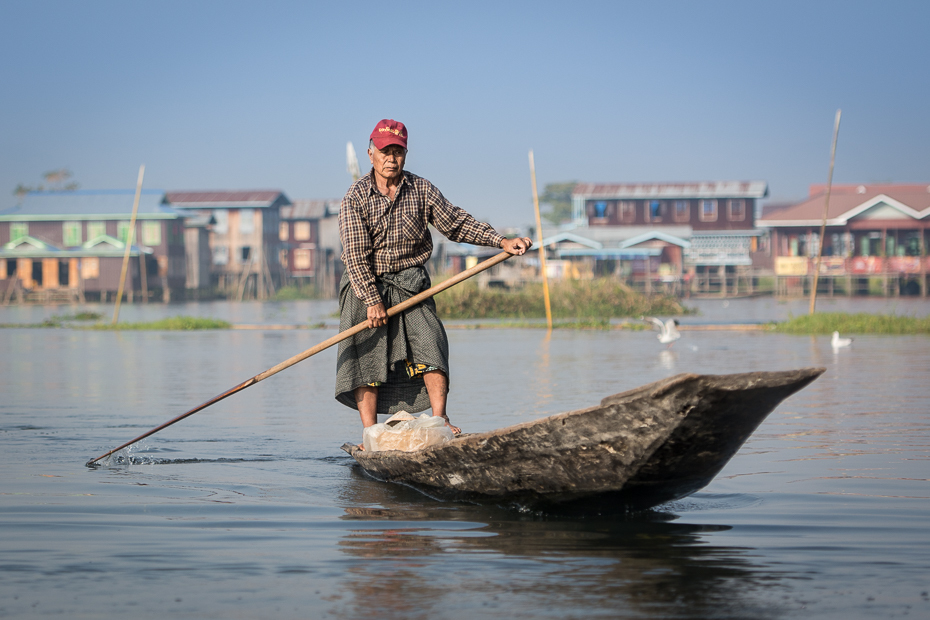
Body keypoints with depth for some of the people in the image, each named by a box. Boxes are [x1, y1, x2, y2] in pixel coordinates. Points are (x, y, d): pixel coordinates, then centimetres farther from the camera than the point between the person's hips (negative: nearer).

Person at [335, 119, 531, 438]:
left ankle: (440, 421, -12)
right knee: (364, 356, -6)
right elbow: (355, 253, -14)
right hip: (365, 284, -2)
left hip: (410, 283, 2)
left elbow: (456, 223, 4)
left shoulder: (421, 189, 1)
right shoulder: (356, 196, -9)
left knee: (429, 344, -12)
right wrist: (373, 300, -20)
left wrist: (501, 241, -7)